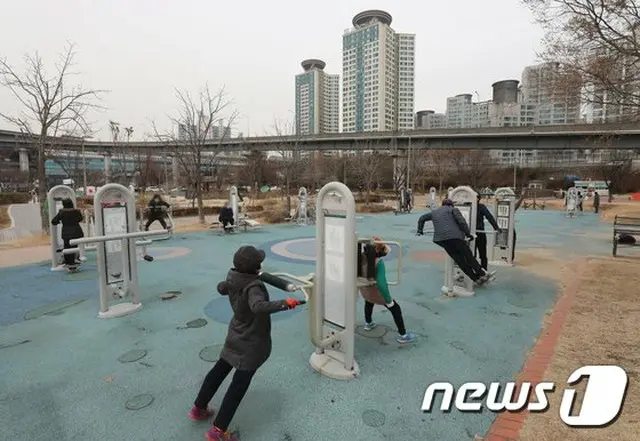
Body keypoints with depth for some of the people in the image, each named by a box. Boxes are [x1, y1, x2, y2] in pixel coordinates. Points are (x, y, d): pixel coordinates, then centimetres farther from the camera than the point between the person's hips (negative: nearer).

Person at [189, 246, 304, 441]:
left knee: (220, 370, 24)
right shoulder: (253, 286, -31)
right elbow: (258, 306, -51)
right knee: (239, 385, 4)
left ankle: (198, 409, 41)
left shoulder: (232, 279, -7)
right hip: (251, 342, -8)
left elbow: (221, 288, 16)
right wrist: (284, 303, -46)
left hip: (236, 336, 8)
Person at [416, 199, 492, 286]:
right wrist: (468, 234, 6)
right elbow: (462, 222, 0)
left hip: (440, 239, 5)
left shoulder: (434, 212, 29)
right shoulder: (453, 209, 13)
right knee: (468, 256, 6)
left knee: (459, 260, 7)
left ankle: (476, 278, 10)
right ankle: (482, 274, 9)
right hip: (454, 236, -5)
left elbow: (422, 218, 36)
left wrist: (420, 230, 46)